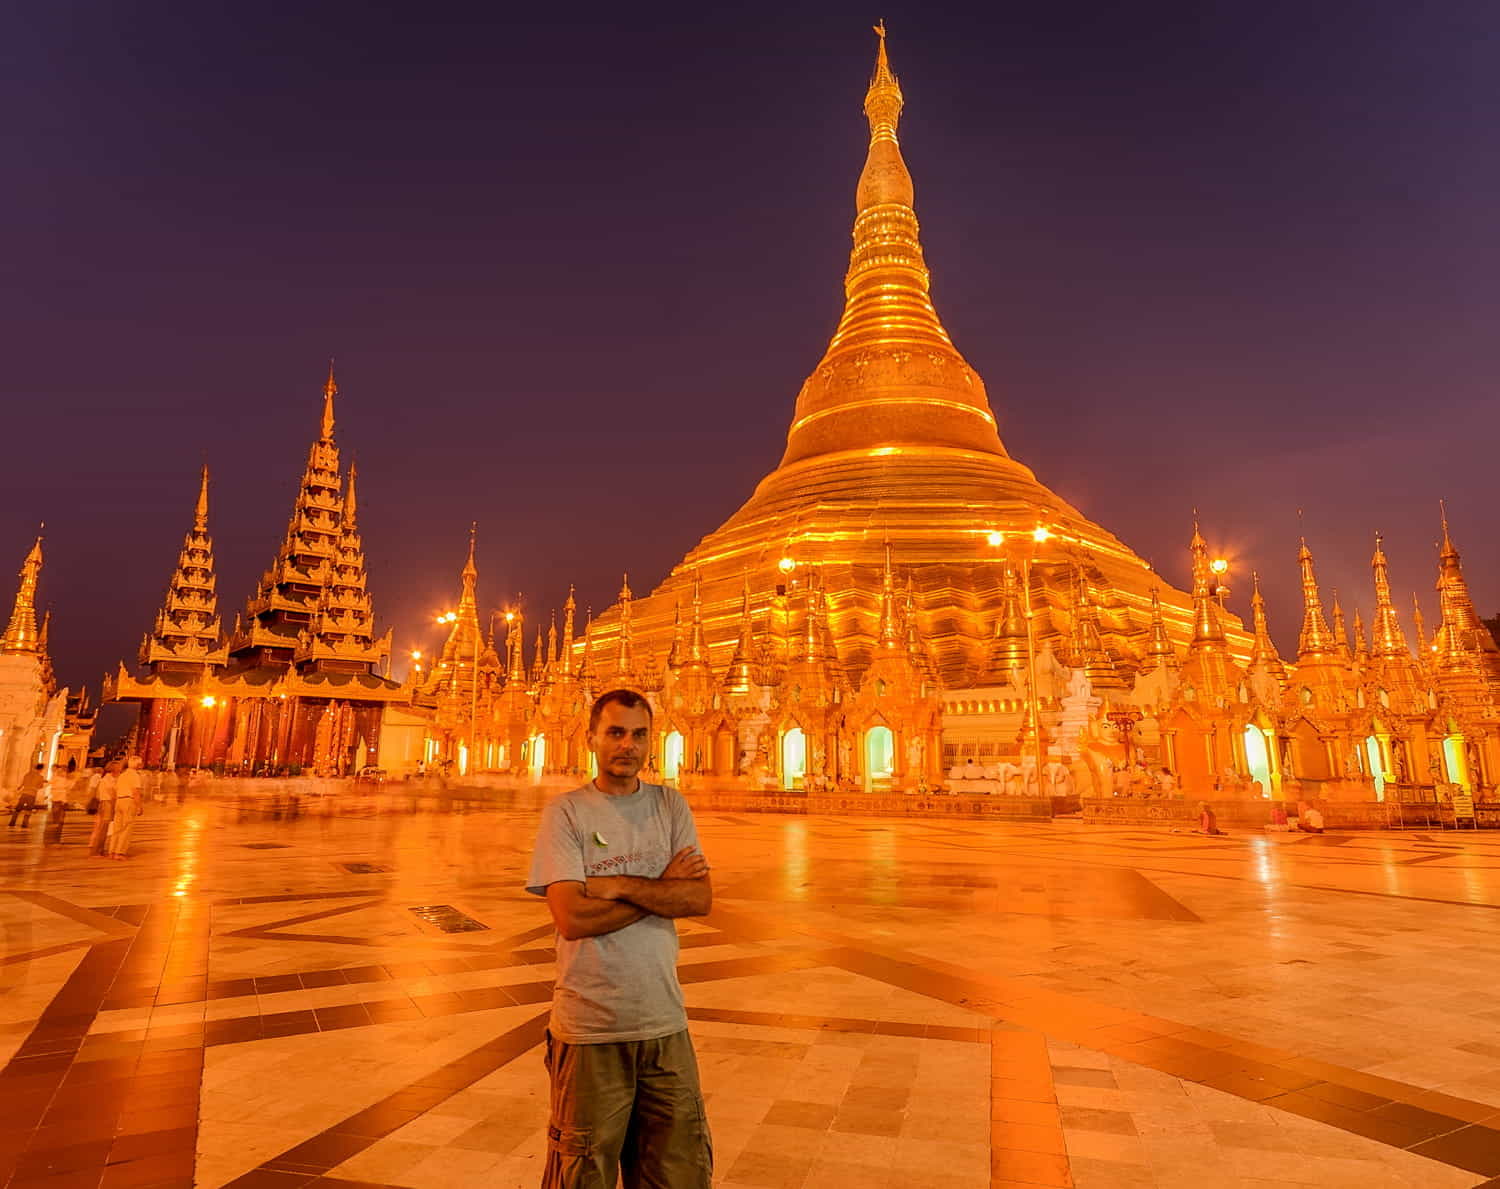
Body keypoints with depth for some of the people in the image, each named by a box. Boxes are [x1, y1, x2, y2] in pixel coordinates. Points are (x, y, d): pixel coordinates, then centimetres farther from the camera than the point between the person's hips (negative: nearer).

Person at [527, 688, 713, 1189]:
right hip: (589, 1026, -3)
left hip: (665, 1021, 3)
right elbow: (572, 919, -17)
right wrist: (662, 886, -11)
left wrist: (620, 886, -16)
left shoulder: (671, 806, 3)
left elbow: (701, 899, -6)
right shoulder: (565, 811, -7)